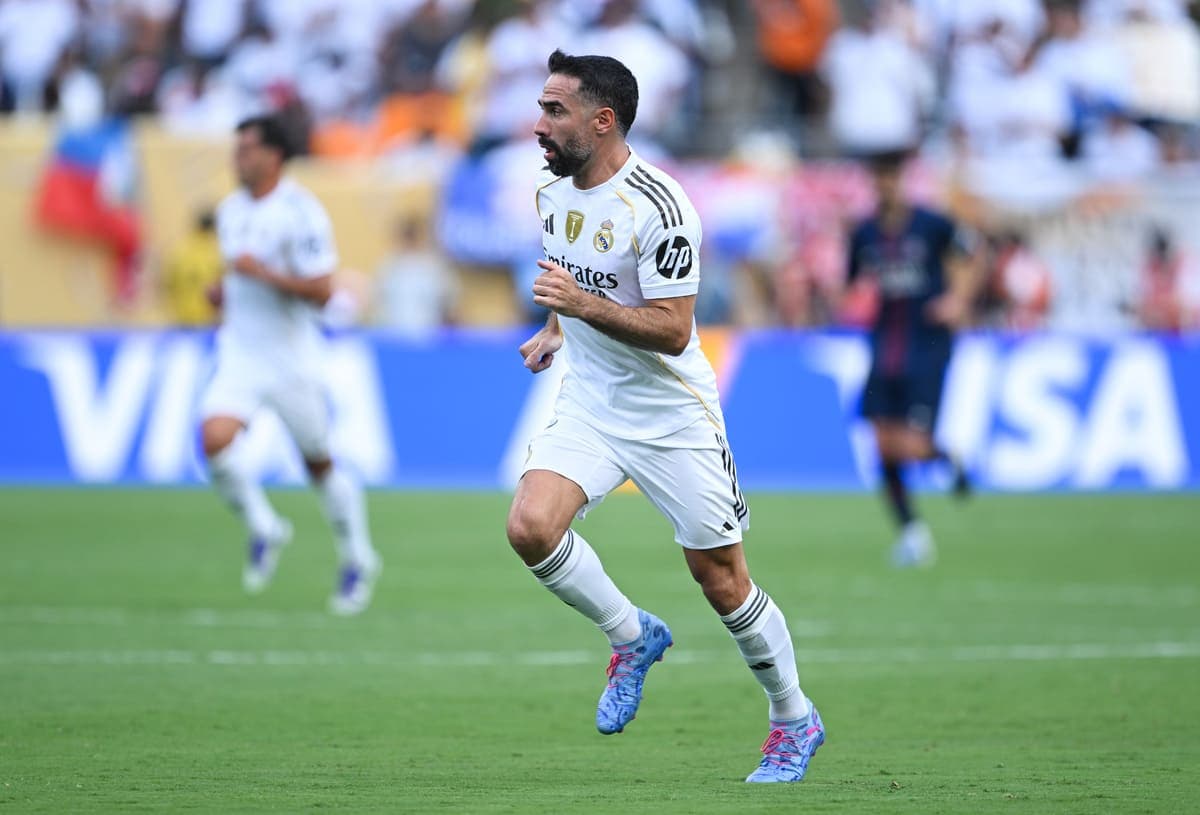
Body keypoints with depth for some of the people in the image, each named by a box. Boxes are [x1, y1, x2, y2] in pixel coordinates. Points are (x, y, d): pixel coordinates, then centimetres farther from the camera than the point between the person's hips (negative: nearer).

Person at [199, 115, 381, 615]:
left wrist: (263, 273, -25)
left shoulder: (301, 212, -14)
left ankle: (358, 561, 26)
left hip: (292, 357, -5)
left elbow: (321, 291, -17)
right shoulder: (230, 212, 8)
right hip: (239, 352, 5)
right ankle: (264, 529, 2)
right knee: (216, 438, -20)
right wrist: (225, 292, 5)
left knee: (319, 465, 6)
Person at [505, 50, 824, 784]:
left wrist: (587, 307, -34)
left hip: (671, 415, -6)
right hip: (590, 404, 6)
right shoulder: (553, 192, 2)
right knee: (530, 525, -19)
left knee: (723, 581, 1)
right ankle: (633, 636, 6)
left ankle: (796, 721, 23)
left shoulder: (659, 207, -22)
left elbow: (673, 332, -24)